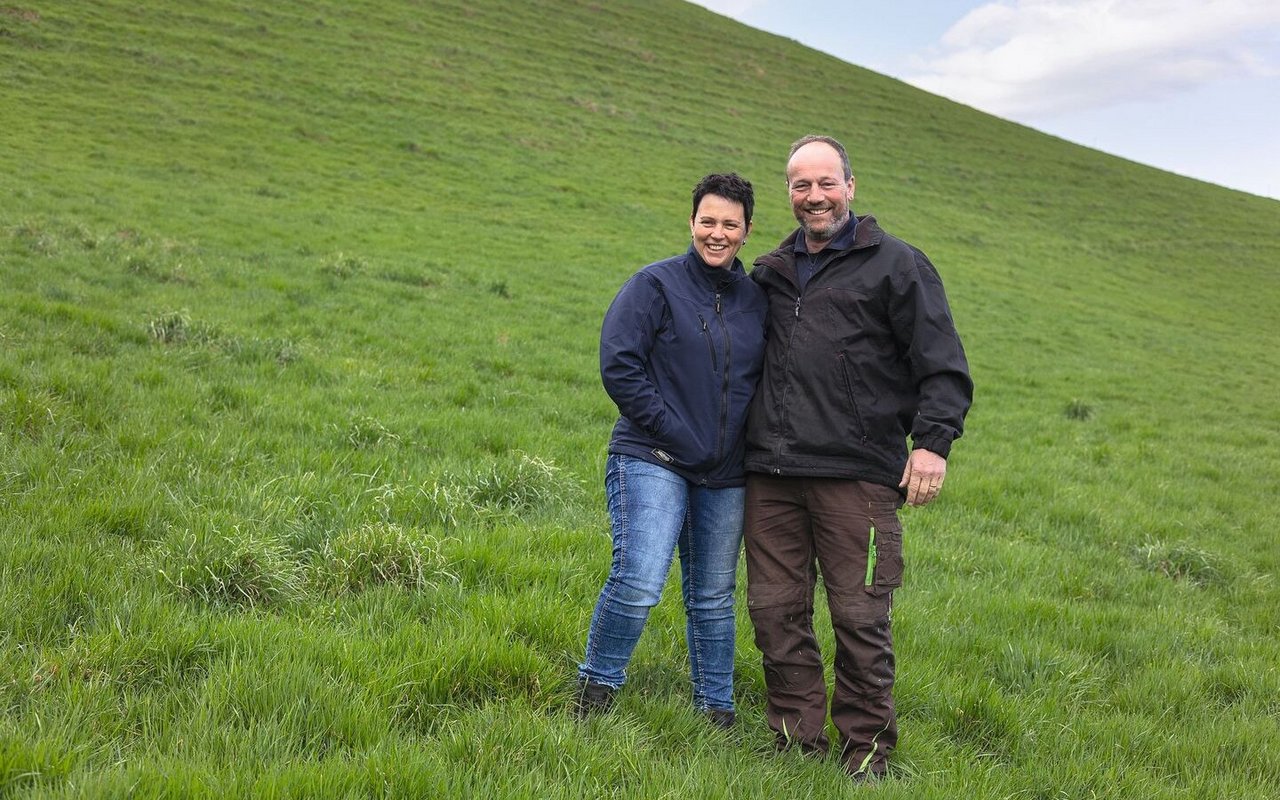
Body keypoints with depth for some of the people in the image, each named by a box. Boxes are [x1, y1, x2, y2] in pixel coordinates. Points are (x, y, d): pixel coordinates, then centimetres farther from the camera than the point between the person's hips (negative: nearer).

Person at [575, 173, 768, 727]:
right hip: (653, 460, -4)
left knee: (713, 597, 13)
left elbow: (766, 378, 20)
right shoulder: (656, 284, -3)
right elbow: (618, 366, -10)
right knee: (638, 582, -17)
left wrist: (753, 438, 3)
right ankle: (596, 688, 4)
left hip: (726, 474, 5)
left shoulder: (757, 299, 11)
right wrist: (674, 432, -14)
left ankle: (715, 710, 26)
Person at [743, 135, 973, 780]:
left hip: (857, 476, -5)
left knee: (860, 617, -1)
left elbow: (943, 365, 0)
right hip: (770, 475, 5)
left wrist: (933, 441, -12)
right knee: (775, 609, 7)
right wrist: (746, 441, 19)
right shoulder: (771, 273, 19)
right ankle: (798, 737, 21)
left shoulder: (896, 264, 4)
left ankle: (865, 749, 14)